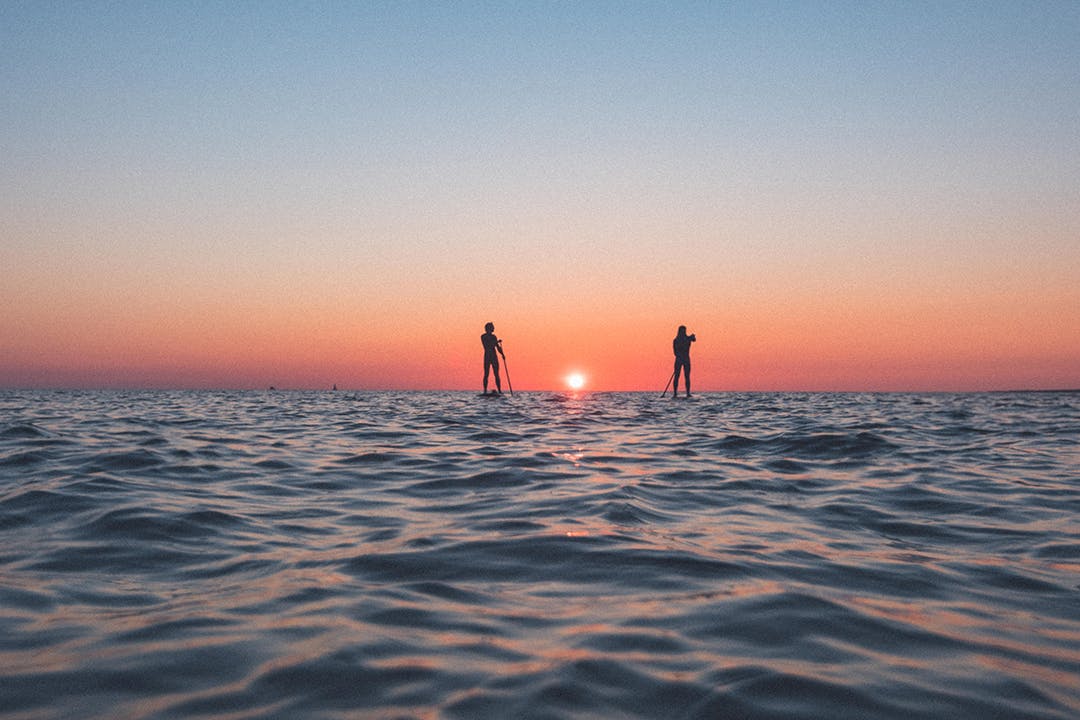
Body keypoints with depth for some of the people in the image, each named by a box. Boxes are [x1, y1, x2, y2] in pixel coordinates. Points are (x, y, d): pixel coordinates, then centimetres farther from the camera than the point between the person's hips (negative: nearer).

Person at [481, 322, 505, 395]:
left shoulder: (493, 336, 12)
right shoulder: (483, 337, -4)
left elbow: (498, 347, 16)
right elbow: (486, 345, -18)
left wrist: (502, 354, 1)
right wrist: (496, 341, -18)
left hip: (494, 357, 5)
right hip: (487, 357, -4)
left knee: (497, 374, 2)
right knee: (486, 374, -5)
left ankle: (499, 391, 2)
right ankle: (485, 391, -2)